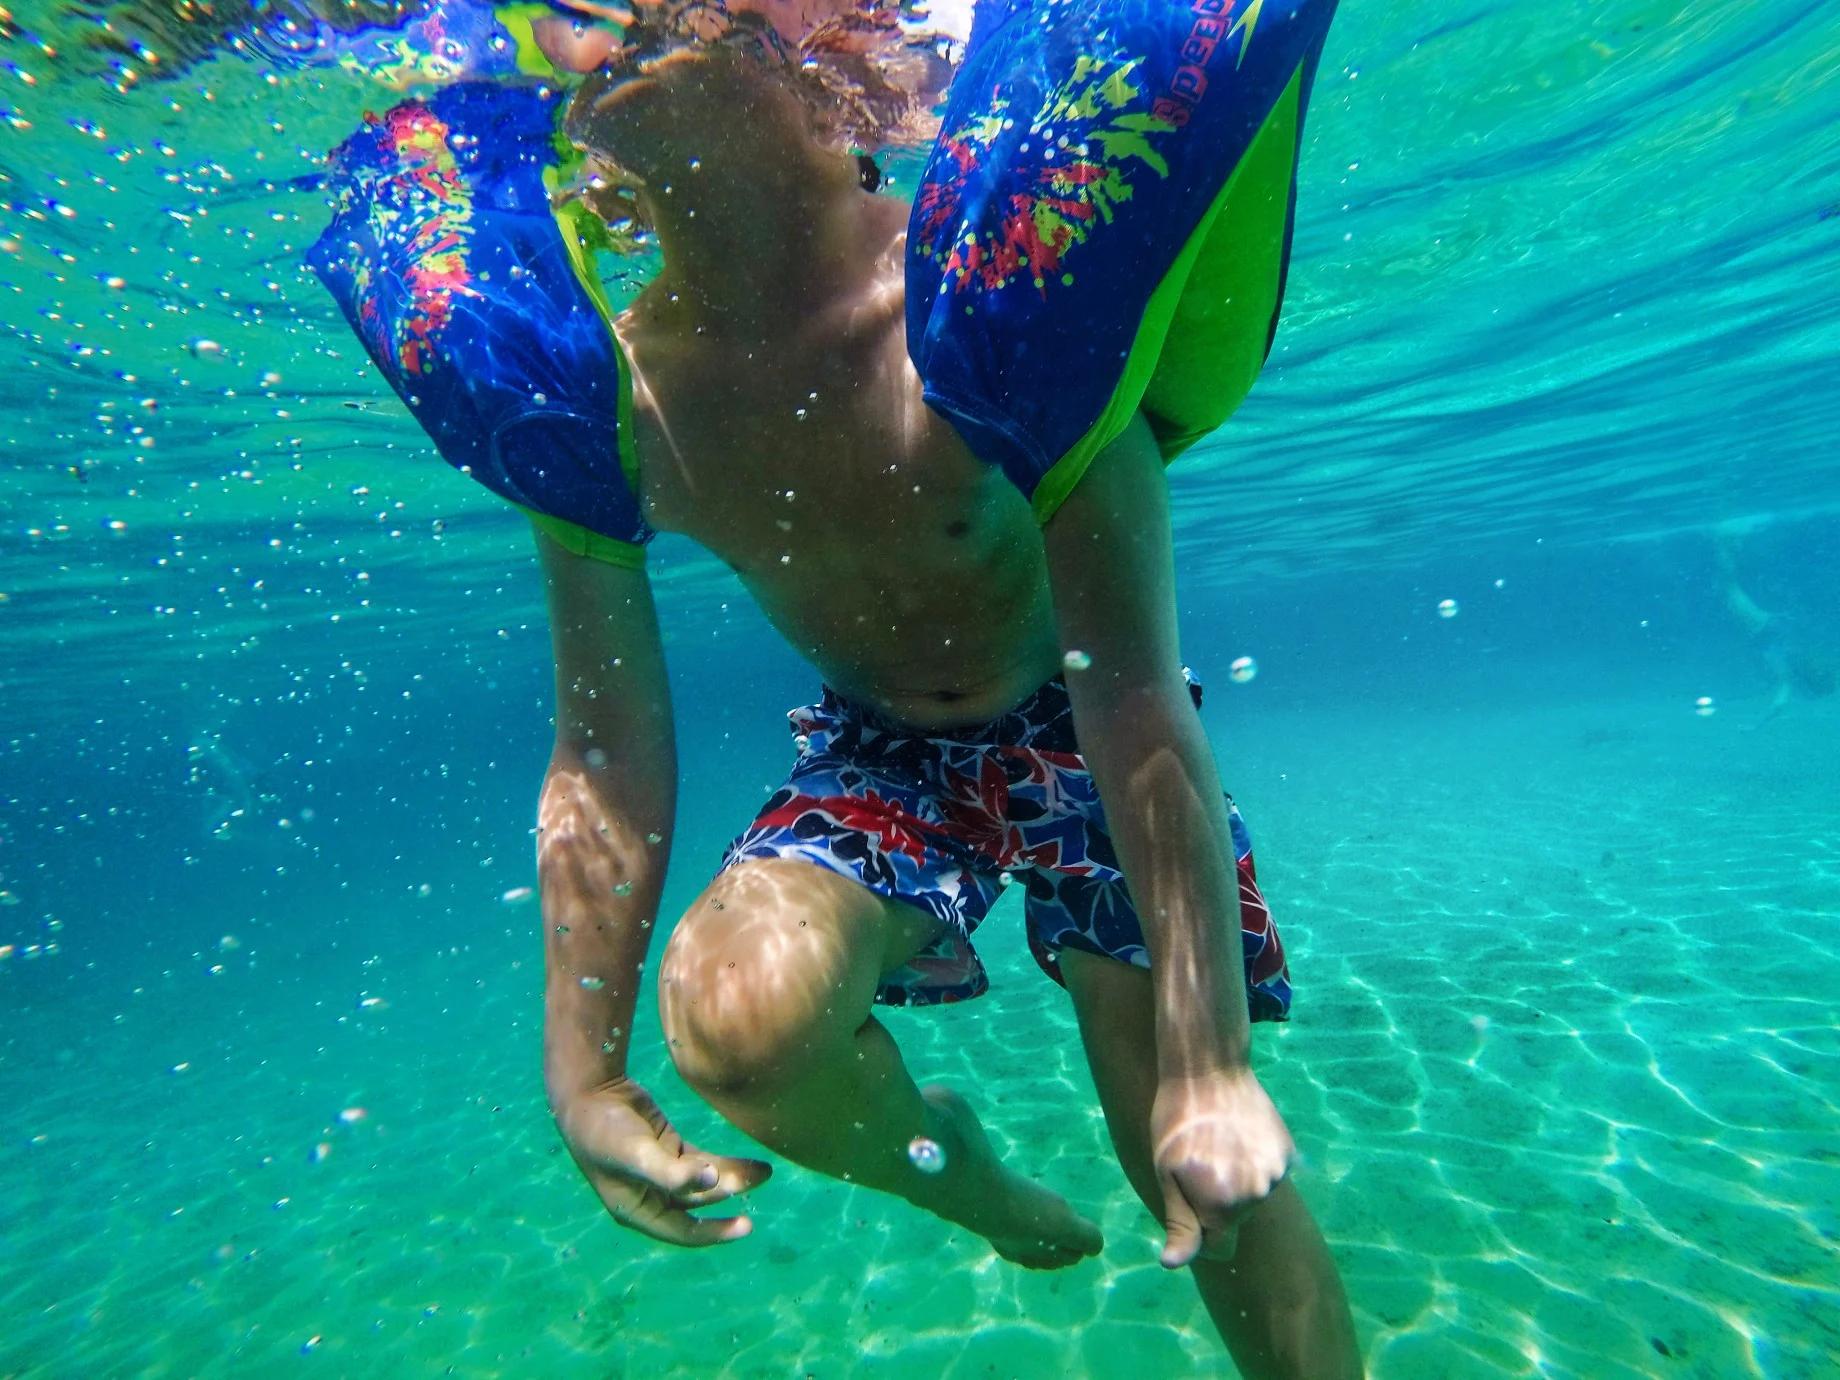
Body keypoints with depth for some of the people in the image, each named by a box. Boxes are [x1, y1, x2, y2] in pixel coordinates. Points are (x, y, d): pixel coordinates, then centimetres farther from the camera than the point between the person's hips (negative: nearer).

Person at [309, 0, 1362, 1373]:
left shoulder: (983, 296, -24)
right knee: (732, 1010, -26)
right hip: (874, 753, 3)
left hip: (1072, 733, -1)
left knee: (1208, 1170, -4)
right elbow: (605, 761, -8)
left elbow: (1136, 693, -26)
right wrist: (584, 1075, -6)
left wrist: (1211, 1065, -25)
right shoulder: (591, 387, -12)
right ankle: (953, 1168, 11)